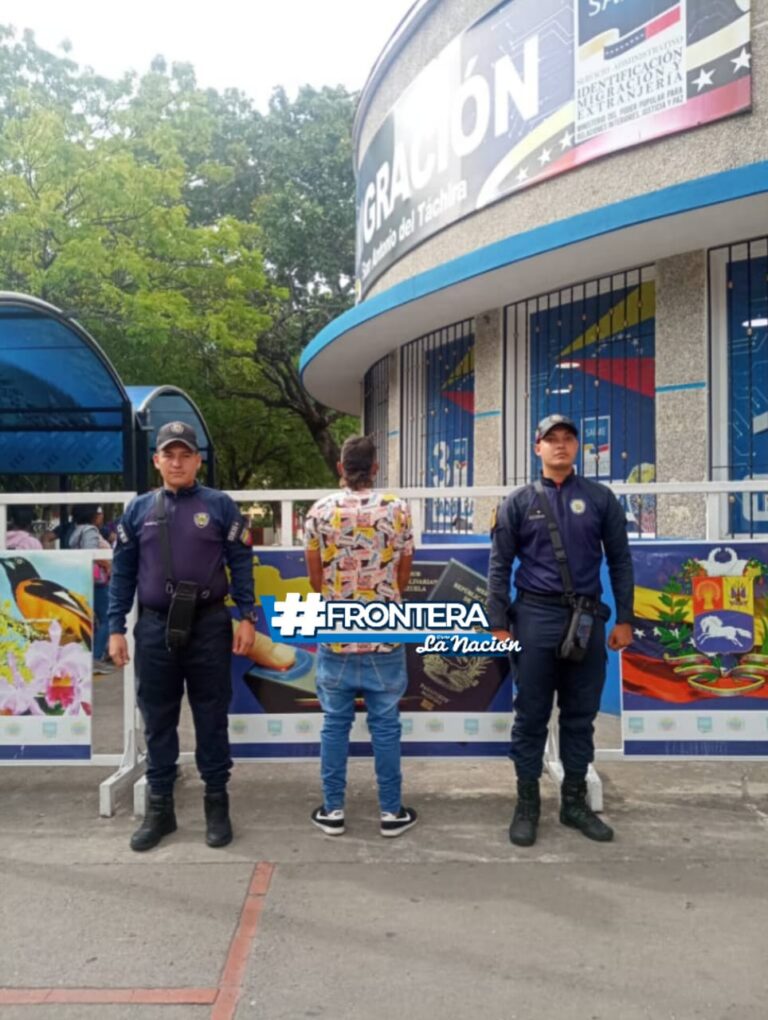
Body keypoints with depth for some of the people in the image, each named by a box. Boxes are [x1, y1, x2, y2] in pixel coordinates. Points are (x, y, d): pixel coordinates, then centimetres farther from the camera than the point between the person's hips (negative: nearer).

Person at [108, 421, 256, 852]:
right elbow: (123, 572, 8)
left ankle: (217, 804, 21)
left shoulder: (220, 505, 0)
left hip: (208, 625, -2)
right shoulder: (139, 509, 6)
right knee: (158, 722, 11)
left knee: (212, 719, 7)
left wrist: (247, 617, -7)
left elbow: (241, 563, 0)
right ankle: (160, 808, 24)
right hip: (155, 627, 2)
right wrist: (116, 628, 4)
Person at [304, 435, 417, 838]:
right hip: (384, 634, 0)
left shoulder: (320, 511, -3)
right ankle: (391, 811, 16)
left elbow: (315, 578, 4)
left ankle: (332, 810, 18)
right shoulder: (397, 509, -4)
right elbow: (403, 576, 4)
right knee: (385, 724, 8)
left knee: (335, 723, 10)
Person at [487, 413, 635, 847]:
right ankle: (527, 803, 18)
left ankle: (575, 800, 25)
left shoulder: (601, 498, 5)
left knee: (581, 715, 10)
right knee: (531, 716, 5)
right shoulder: (519, 502, 2)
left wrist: (624, 620, 4)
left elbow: (620, 561, 7)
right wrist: (499, 625, -3)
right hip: (536, 617, -1)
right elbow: (500, 567, 2)